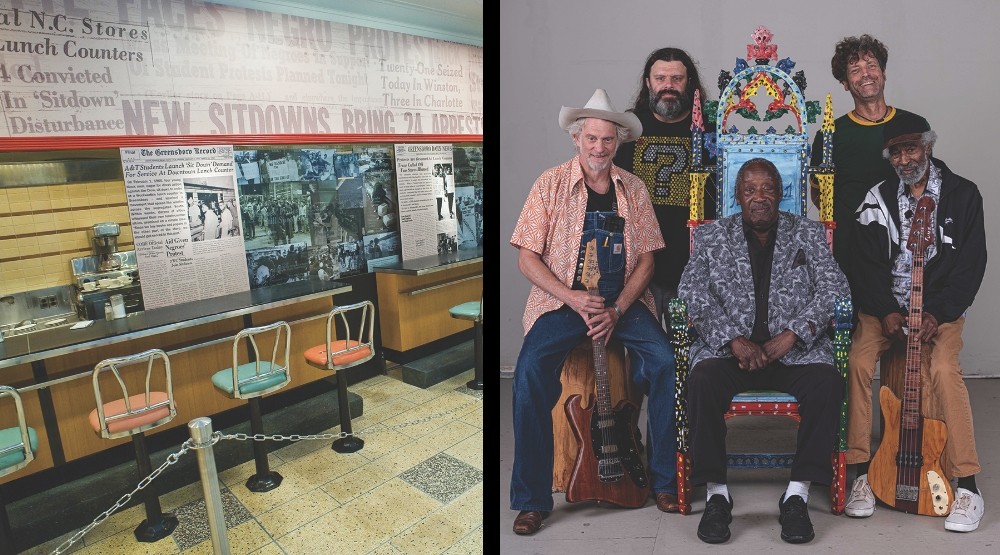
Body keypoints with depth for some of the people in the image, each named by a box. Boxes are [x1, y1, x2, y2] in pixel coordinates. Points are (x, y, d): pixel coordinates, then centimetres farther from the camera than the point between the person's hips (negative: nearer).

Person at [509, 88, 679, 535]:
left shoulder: (633, 189, 8)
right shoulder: (550, 184, 0)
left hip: (624, 300, 2)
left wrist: (617, 309, -11)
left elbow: (646, 259, 5)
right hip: (562, 300, -2)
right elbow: (527, 258, -4)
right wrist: (572, 298, -17)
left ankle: (664, 479, -1)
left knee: (665, 361, -22)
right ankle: (531, 499, -11)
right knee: (531, 370, -27)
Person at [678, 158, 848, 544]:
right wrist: (734, 340, -16)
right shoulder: (711, 237, 9)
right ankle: (716, 494, -15)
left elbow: (833, 288, 0)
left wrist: (791, 335, -15)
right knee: (703, 380, -30)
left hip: (795, 350, 1)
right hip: (729, 349, -1)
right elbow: (693, 294, -2)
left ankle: (797, 494, -13)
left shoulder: (809, 234, 12)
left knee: (827, 382, -29)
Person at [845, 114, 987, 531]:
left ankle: (968, 487, -16)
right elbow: (866, 263, -1)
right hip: (884, 306, 1)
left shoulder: (963, 195, 2)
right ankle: (861, 472, -13)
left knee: (943, 368, -29)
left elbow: (971, 263, -3)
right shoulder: (877, 199, 4)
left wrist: (938, 315, -15)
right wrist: (886, 311, -14)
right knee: (858, 361, -25)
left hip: (941, 308, -1)